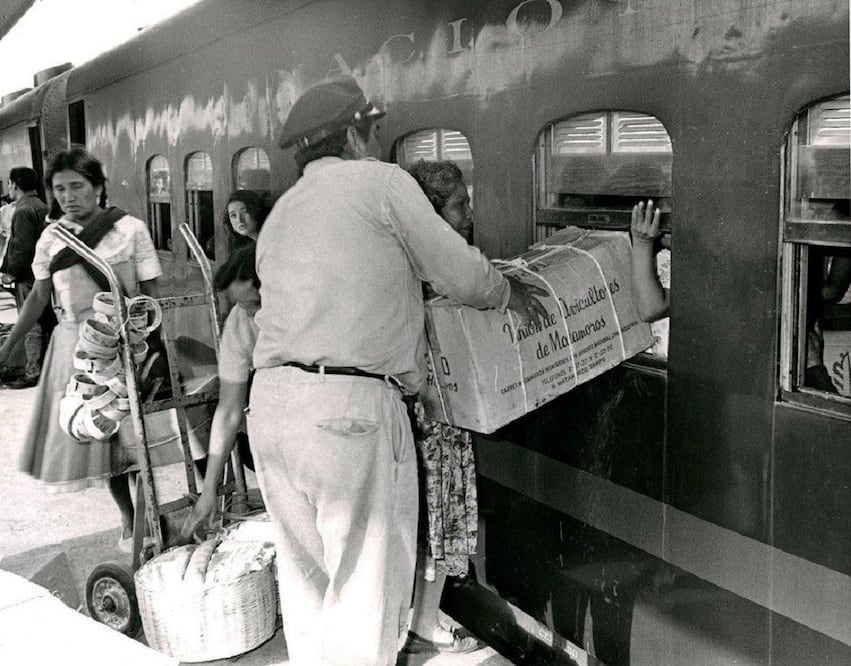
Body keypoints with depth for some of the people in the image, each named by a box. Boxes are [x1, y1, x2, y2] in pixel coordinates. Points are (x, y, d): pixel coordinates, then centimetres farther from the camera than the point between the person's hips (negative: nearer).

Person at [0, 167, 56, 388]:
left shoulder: (23, 211, -15)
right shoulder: (44, 208, 12)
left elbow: (22, 247, -21)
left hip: (28, 278, -9)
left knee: (31, 326, -5)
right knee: (49, 322, 13)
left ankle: (33, 373, -2)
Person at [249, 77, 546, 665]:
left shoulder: (280, 214, 22)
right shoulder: (380, 181, 0)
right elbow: (463, 274, 0)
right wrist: (511, 293, 19)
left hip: (271, 397, 8)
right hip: (350, 408, -8)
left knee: (305, 574, 18)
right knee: (367, 587, 3)